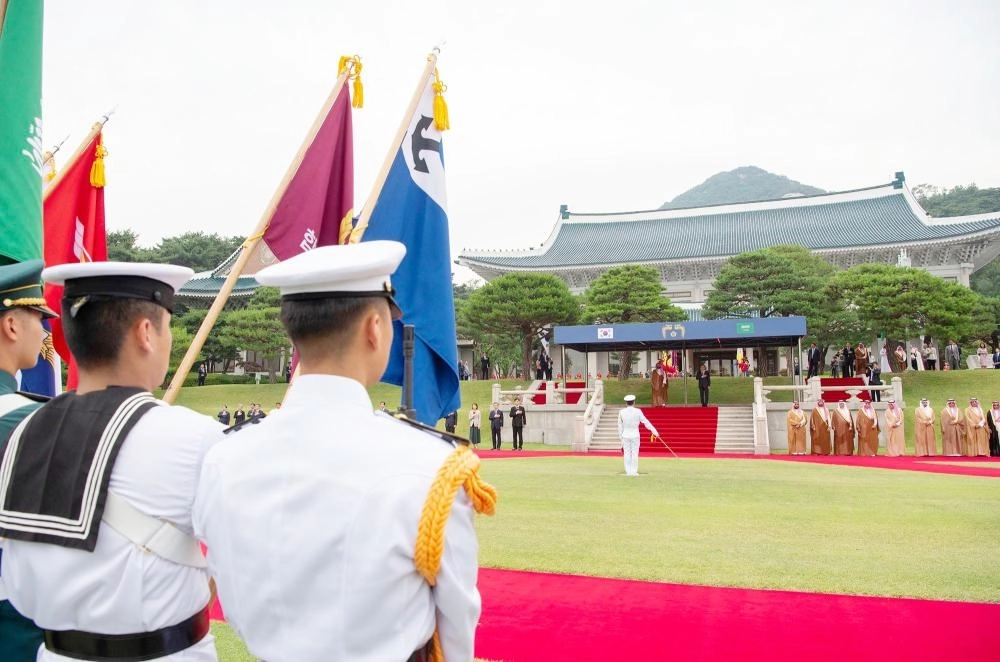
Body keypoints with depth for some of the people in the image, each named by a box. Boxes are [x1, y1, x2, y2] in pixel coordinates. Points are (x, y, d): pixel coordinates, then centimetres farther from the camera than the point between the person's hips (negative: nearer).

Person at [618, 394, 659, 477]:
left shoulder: (622, 412, -3)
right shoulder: (637, 411, -9)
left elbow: (620, 426, 2)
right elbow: (645, 421, -6)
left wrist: (621, 437, 12)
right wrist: (654, 431, 0)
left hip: (625, 435, 2)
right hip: (635, 434, -2)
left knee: (627, 453, 6)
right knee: (634, 453, 3)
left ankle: (628, 471, 9)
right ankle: (634, 471, 4)